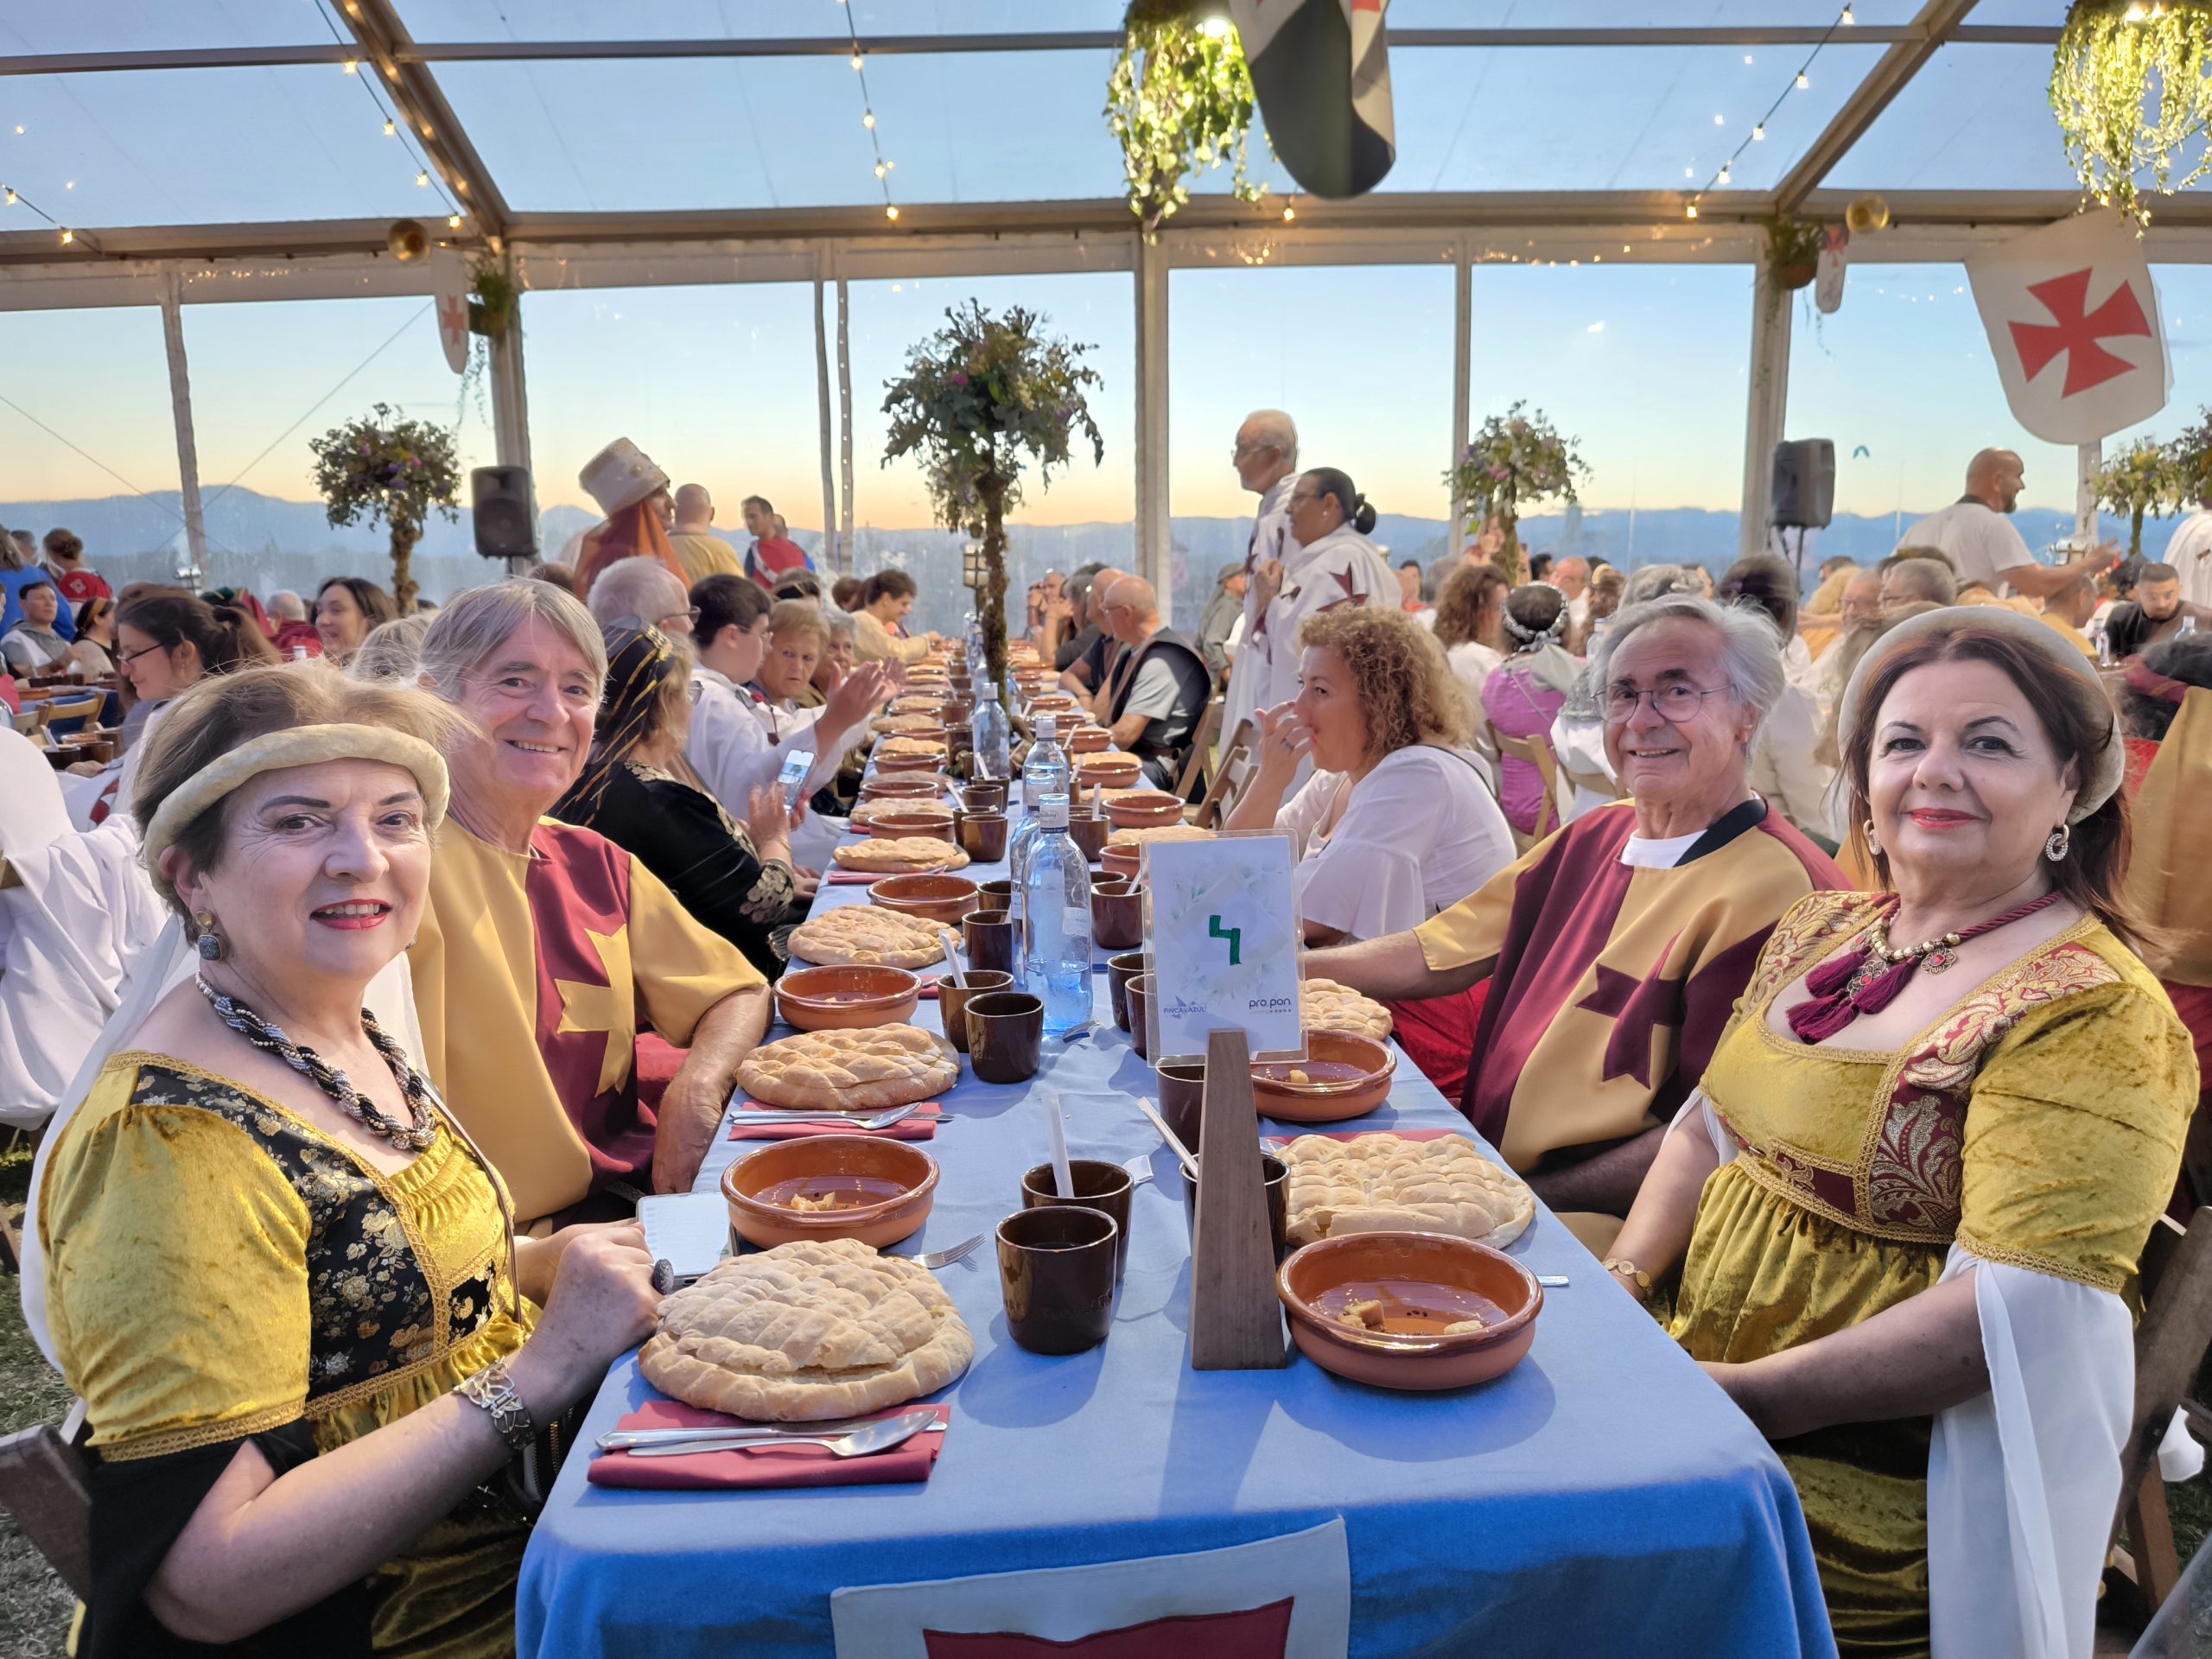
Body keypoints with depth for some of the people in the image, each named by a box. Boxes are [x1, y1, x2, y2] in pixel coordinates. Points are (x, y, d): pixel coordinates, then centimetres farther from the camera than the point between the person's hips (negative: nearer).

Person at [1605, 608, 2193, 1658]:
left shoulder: (2093, 1014, -15)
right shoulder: (1820, 932, 7)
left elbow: (2020, 1310, -23)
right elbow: (1714, 1124, 14)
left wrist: (1748, 1395, -21)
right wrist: (1621, 1278, 0)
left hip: (1870, 1490, -6)